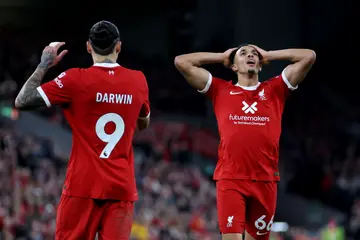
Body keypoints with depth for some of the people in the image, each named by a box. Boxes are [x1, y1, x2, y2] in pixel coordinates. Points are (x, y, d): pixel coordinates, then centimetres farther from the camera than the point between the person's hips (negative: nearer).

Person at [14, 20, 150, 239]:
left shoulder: (76, 80, -7)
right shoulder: (138, 80, 5)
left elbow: (22, 102, -6)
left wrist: (44, 65, 6)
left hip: (83, 186, -3)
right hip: (122, 187, 3)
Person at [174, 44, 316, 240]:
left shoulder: (274, 90, 14)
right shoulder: (221, 90, 12)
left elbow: (309, 56, 11)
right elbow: (181, 62, 11)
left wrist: (268, 55, 19)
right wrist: (222, 57, 18)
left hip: (265, 180, 2)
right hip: (230, 179, -2)